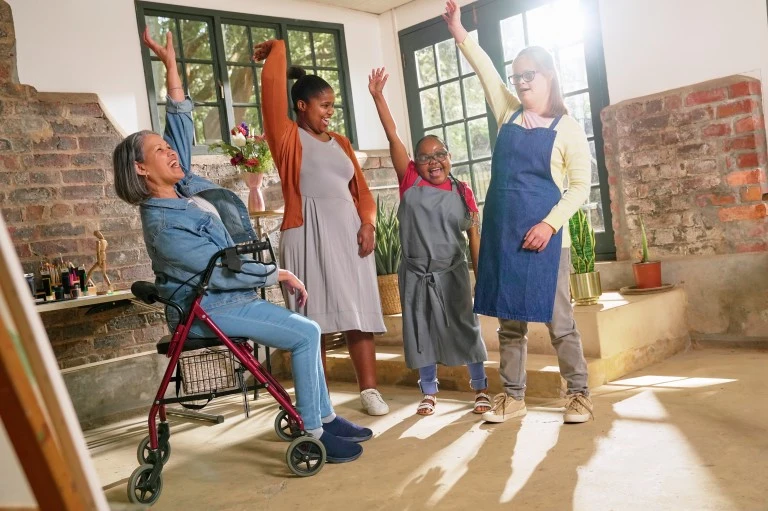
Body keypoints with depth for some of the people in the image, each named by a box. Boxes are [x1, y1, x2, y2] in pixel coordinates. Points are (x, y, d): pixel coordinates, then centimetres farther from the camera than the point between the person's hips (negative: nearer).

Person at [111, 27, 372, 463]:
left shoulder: (183, 186, 3)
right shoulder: (162, 223, -22)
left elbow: (182, 125, 7)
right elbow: (220, 271, -21)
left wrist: (171, 66, 3)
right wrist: (278, 274, -12)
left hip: (231, 297, 9)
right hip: (209, 309, -9)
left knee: (308, 331, 7)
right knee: (306, 335, -16)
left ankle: (326, 417, 13)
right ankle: (313, 435, -9)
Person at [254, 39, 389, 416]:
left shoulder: (340, 142, 17)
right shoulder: (288, 138, 2)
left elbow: (361, 188, 15)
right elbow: (272, 85, -7)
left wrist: (367, 223, -1)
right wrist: (277, 49, 9)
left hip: (348, 232, 5)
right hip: (308, 234, -5)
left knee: (358, 311, 4)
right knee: (314, 317, -2)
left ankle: (369, 389, 10)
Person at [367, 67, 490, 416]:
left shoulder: (461, 192, -1)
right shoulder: (410, 183, -2)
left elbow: (474, 238, 3)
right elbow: (393, 138, -7)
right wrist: (378, 96, -12)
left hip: (452, 274, -1)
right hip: (415, 274, 1)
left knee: (466, 330, 8)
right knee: (421, 333, 10)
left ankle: (481, 387, 23)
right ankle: (429, 391, 25)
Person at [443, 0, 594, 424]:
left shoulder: (567, 129, -1)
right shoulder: (508, 114, 11)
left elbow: (580, 186, -4)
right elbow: (486, 71, 9)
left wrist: (549, 224, -15)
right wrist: (461, 35, -2)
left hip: (543, 236, -4)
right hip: (501, 234, 5)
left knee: (558, 320, 1)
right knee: (509, 321, 9)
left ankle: (579, 394, 14)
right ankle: (513, 396, 19)